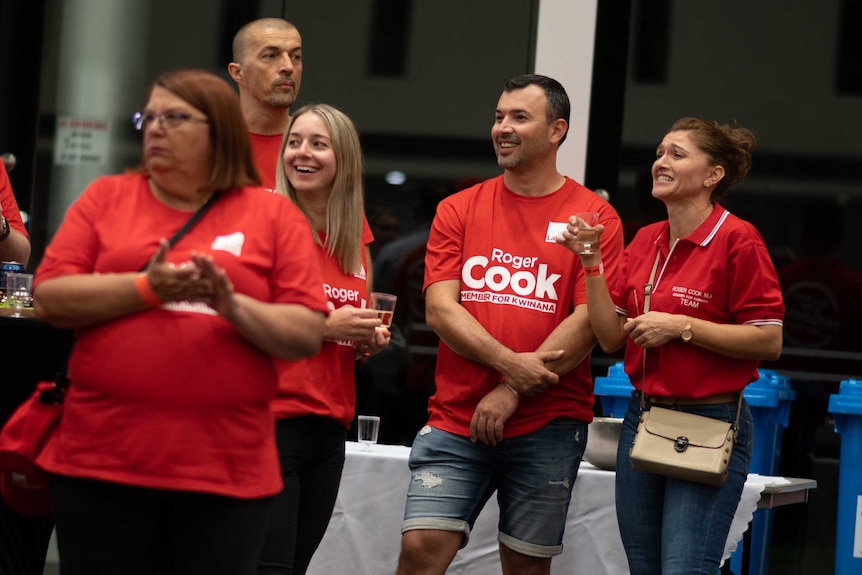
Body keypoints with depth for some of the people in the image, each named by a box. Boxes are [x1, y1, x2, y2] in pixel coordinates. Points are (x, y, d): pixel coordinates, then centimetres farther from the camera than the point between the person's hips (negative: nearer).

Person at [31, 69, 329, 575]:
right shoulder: (106, 198, 9)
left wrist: (235, 308, -16)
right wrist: (145, 289, -12)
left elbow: (308, 336, 1)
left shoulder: (274, 215, 5)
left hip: (227, 471, -1)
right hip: (102, 461, 1)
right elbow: (50, 299, 0)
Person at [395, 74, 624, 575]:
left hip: (547, 426, -1)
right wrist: (510, 362, -16)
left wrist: (513, 391, -12)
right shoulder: (459, 210, 9)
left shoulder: (594, 217, 1)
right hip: (456, 421, 2)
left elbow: (589, 320, -7)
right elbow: (439, 308, -1)